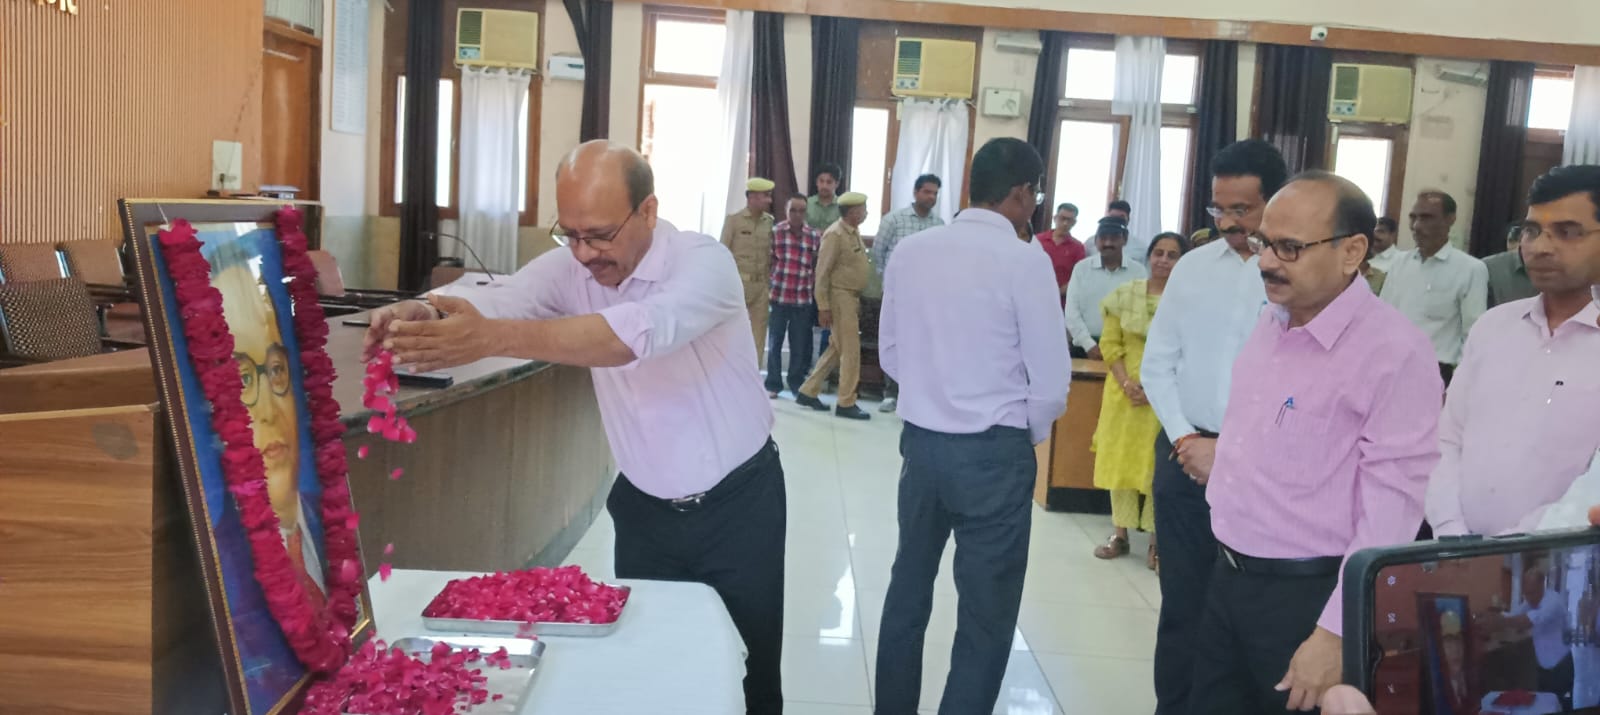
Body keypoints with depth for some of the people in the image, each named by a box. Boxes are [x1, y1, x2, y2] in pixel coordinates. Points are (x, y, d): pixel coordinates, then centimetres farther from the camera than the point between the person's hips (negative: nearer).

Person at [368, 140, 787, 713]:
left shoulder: (705, 263, -22)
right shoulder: (569, 268, -6)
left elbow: (639, 332, -41)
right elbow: (498, 297, -24)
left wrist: (494, 338, -53)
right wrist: (423, 311, -48)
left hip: (738, 504, -4)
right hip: (643, 509, 4)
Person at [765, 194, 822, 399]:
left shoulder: (815, 236, 5)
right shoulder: (775, 232, 0)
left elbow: (818, 266, 10)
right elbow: (768, 260, 2)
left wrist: (812, 286, 4)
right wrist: (771, 281, -3)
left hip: (803, 298, 1)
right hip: (778, 296, -1)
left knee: (799, 345, 7)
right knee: (775, 342, 6)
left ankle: (797, 385, 19)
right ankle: (773, 385, 16)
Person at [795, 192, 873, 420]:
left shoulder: (854, 232, 12)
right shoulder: (835, 234, -15)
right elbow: (822, 272, -16)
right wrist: (823, 306, -19)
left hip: (852, 296, 9)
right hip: (840, 296, -9)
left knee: (837, 349, 14)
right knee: (850, 351, -4)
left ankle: (808, 392, 21)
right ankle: (846, 404, 4)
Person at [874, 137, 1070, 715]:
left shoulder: (910, 251, 1)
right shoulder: (1024, 261, -13)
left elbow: (891, 353, 9)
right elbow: (1050, 380, -11)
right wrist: (1029, 436, 7)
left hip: (920, 441, 6)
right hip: (994, 452, -5)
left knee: (907, 593, 20)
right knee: (987, 613, 7)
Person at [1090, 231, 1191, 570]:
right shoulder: (1124, 295, 3)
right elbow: (1110, 344, 3)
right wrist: (1126, 383, -10)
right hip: (1125, 392, 3)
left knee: (1157, 464, 1)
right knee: (1119, 459, 7)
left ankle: (1156, 539, 10)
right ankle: (1120, 533, 18)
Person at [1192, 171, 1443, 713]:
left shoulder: (1394, 352, -19)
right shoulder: (1269, 323, 6)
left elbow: (1390, 511, -21)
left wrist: (1335, 634, -21)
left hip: (1307, 595, -7)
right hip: (1228, 578, 7)